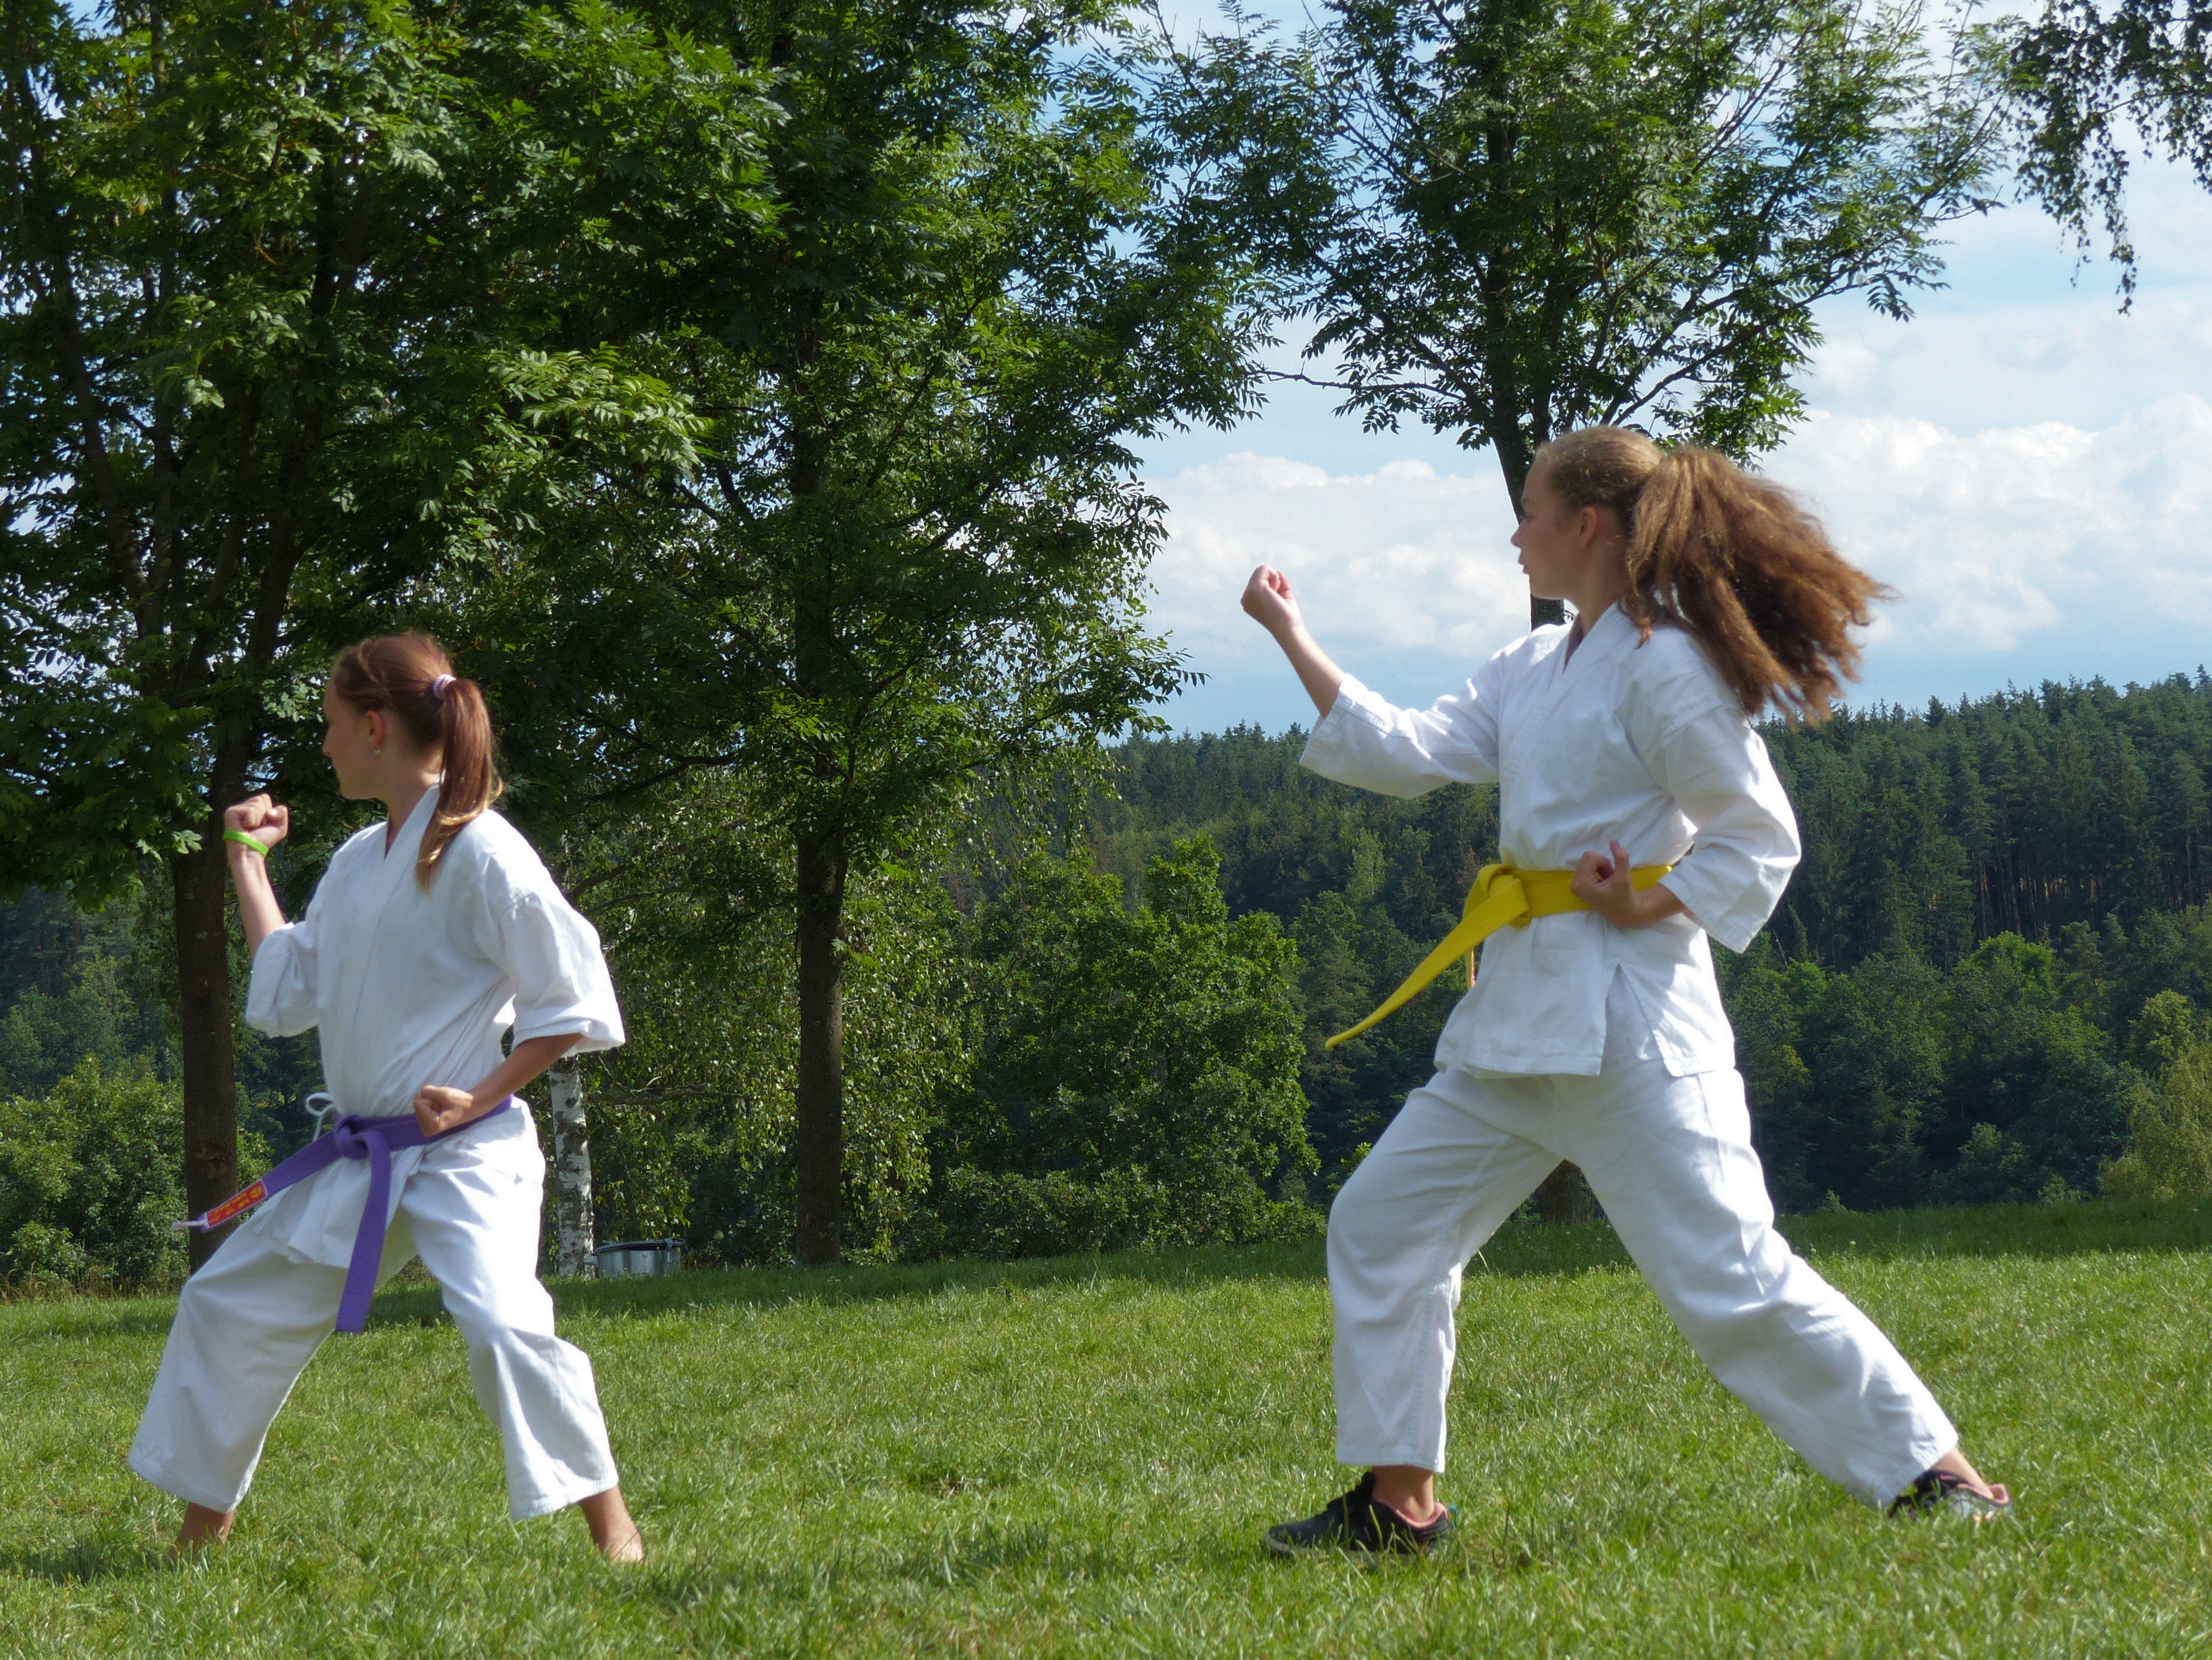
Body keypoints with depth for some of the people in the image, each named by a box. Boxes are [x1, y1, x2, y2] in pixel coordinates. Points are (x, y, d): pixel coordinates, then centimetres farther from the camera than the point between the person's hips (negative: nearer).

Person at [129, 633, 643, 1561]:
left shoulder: (478, 852, -13)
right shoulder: (356, 862, 11)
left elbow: (574, 1002, -12)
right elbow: (285, 997, 18)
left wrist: (478, 1098, -16)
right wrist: (247, 862, 20)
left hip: (463, 1152, -9)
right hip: (359, 1159, 9)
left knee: (501, 1322, -29)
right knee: (227, 1307, 13)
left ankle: (611, 1525, -18)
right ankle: (201, 1530, 27)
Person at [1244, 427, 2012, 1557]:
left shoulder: (1664, 667, -11)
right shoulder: (1532, 672, 14)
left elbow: (1760, 838, -10)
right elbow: (1408, 753, 12)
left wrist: (1651, 907, -17)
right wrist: (1294, 641, 13)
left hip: (1626, 1009, -9)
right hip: (1520, 1001, 9)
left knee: (1726, 1271, -12)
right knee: (1381, 1224, 10)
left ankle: (1935, 1474, -4)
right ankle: (1399, 1501, 19)